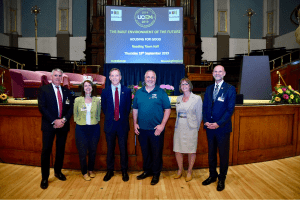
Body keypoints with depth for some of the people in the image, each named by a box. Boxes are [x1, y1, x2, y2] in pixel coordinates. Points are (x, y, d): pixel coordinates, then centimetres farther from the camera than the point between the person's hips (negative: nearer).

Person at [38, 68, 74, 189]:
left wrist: (64, 119, -11)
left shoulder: (67, 92, 10)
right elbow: (42, 107, -8)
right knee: (46, 151, 1)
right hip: (49, 125, -3)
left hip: (63, 125, 3)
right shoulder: (43, 90, 0)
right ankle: (45, 177, 14)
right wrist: (54, 121, -15)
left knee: (61, 150, 12)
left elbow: (70, 108, 6)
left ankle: (58, 171, 31)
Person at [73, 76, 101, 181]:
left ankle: (91, 170, 31)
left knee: (93, 150, 11)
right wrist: (78, 122, 0)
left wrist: (95, 122, 2)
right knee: (82, 152, 4)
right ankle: (84, 172, 23)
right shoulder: (78, 100, -1)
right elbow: (75, 114, 6)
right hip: (81, 128, -1)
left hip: (94, 128, 1)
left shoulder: (97, 100, 1)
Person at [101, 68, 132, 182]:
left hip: (123, 124, -1)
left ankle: (124, 171, 24)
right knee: (110, 149, 11)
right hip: (110, 125, 1)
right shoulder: (105, 92, 3)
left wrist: (122, 118, 3)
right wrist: (110, 118, 5)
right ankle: (110, 171, 26)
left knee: (123, 148, 8)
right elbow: (104, 108, 10)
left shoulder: (127, 91, 1)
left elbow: (128, 107, 5)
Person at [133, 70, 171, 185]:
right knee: (145, 152, 15)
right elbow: (135, 109, 13)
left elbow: (167, 109, -5)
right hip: (142, 129, 3)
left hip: (156, 129, -3)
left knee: (156, 153, 7)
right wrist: (135, 123, 6)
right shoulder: (139, 93, 7)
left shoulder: (161, 93, -3)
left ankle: (156, 174, 24)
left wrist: (162, 125, -12)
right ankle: (147, 170, 34)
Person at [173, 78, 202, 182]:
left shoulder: (197, 98, -3)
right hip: (179, 128, 4)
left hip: (191, 128, -4)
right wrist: (178, 125, 10)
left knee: (191, 151, 5)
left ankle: (189, 172, 24)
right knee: (177, 150, 7)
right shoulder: (179, 98, 10)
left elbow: (199, 115, 0)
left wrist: (196, 129, 2)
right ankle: (180, 170, 28)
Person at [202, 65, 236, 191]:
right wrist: (205, 121, -7)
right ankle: (212, 175, 33)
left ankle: (222, 179, 27)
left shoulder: (230, 89, -6)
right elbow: (205, 106, 9)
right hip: (209, 127, 4)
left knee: (223, 154, 9)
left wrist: (218, 124, -18)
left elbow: (230, 109, -12)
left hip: (222, 128, -4)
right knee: (211, 153, 15)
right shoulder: (209, 89, 9)